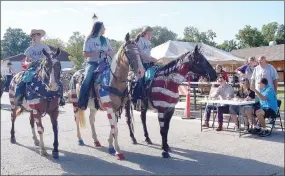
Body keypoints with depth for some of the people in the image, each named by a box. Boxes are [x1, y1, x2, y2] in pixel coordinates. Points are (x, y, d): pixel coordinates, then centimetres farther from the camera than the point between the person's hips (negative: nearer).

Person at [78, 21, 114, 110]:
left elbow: (112, 52, 13)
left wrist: (107, 53, -10)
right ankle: (81, 103, -21)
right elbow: (85, 54, -5)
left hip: (103, 63, 4)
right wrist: (96, 53, -17)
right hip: (92, 63, -4)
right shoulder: (89, 40, 2)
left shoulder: (105, 40, 16)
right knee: (87, 79, -28)